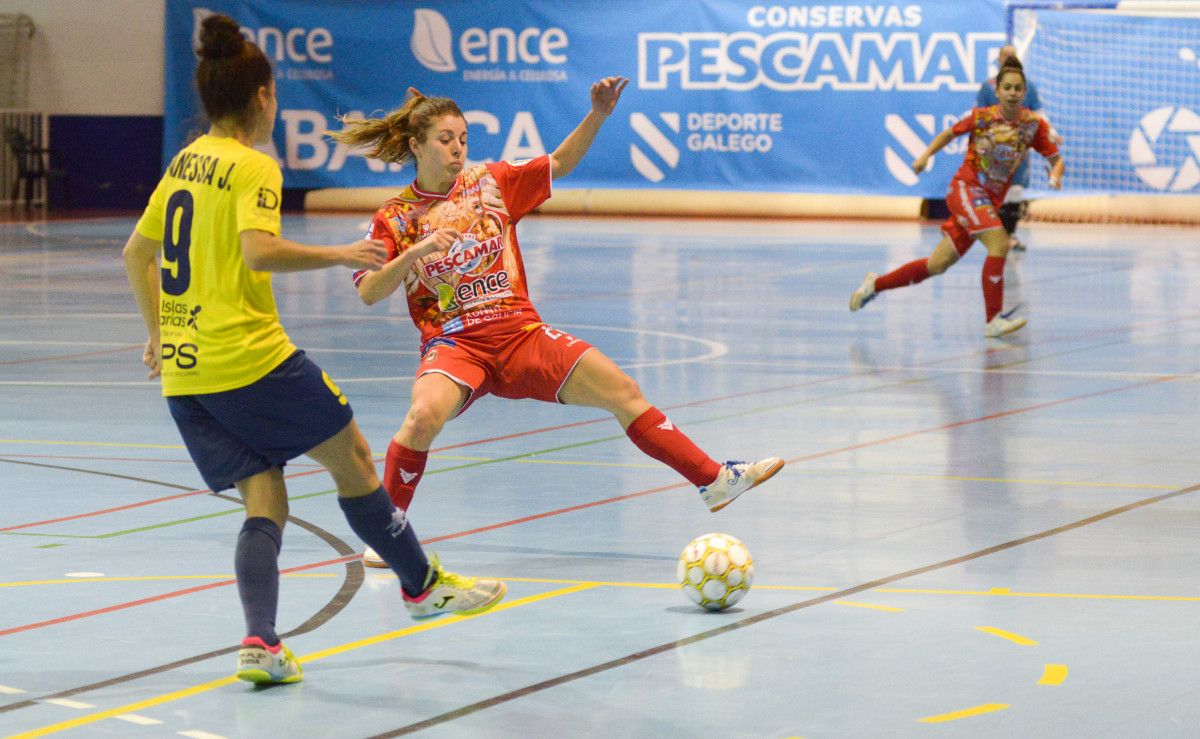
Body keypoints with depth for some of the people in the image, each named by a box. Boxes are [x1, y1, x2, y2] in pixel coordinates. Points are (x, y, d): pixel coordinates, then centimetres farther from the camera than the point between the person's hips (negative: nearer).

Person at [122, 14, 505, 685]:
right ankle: (423, 584, 24)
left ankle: (260, 642, -11)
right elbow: (259, 252, -26)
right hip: (249, 357, -7)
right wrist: (341, 255, -15)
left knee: (266, 505, 7)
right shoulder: (253, 166, -9)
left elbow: (136, 254, 22)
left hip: (183, 372, 7)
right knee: (353, 456, 11)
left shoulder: (185, 162, 14)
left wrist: (159, 332, 29)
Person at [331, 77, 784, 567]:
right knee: (425, 415, -34)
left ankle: (714, 480, 1)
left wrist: (598, 115, 3)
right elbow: (367, 292, -10)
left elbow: (559, 164, 17)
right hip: (453, 343, -3)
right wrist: (416, 251, -25)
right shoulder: (395, 218, -1)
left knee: (622, 390, -7)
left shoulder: (491, 182, 8)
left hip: (520, 334, 3)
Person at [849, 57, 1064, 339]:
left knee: (937, 265, 5)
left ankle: (875, 284, 24)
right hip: (965, 187, -4)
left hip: (991, 200, 4)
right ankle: (993, 320, -21)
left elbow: (1057, 160, 2)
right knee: (1000, 243, -27)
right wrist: (926, 155, -3)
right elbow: (949, 133, 11)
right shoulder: (981, 116, -5)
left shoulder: (1034, 124, -1)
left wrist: (1056, 173, -20)